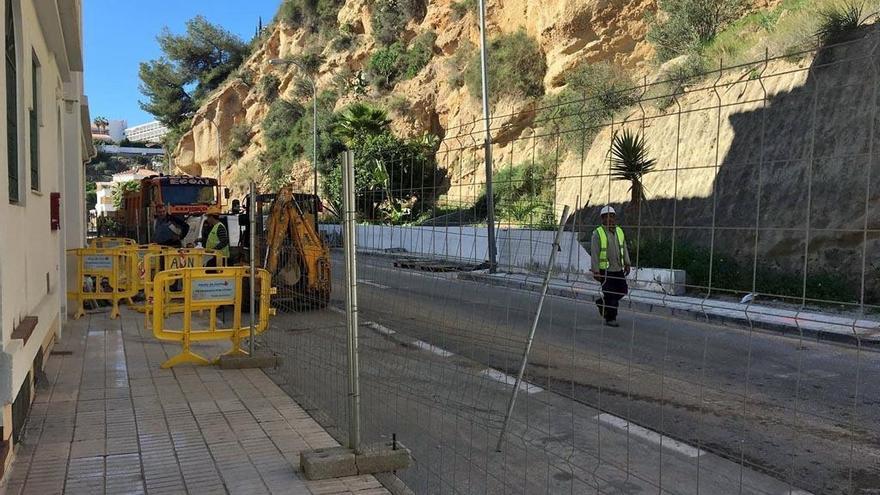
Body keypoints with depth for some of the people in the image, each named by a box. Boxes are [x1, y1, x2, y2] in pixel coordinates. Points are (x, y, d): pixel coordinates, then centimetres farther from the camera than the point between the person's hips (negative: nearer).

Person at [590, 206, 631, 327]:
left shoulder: (619, 231, 10)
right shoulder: (598, 233, -9)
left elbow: (624, 249, 17)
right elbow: (594, 254, -10)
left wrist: (627, 264, 11)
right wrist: (595, 271, -13)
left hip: (618, 269, 6)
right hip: (605, 270, -6)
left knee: (623, 290, 10)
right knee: (609, 294, -4)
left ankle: (602, 302, 33)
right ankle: (610, 319, 8)